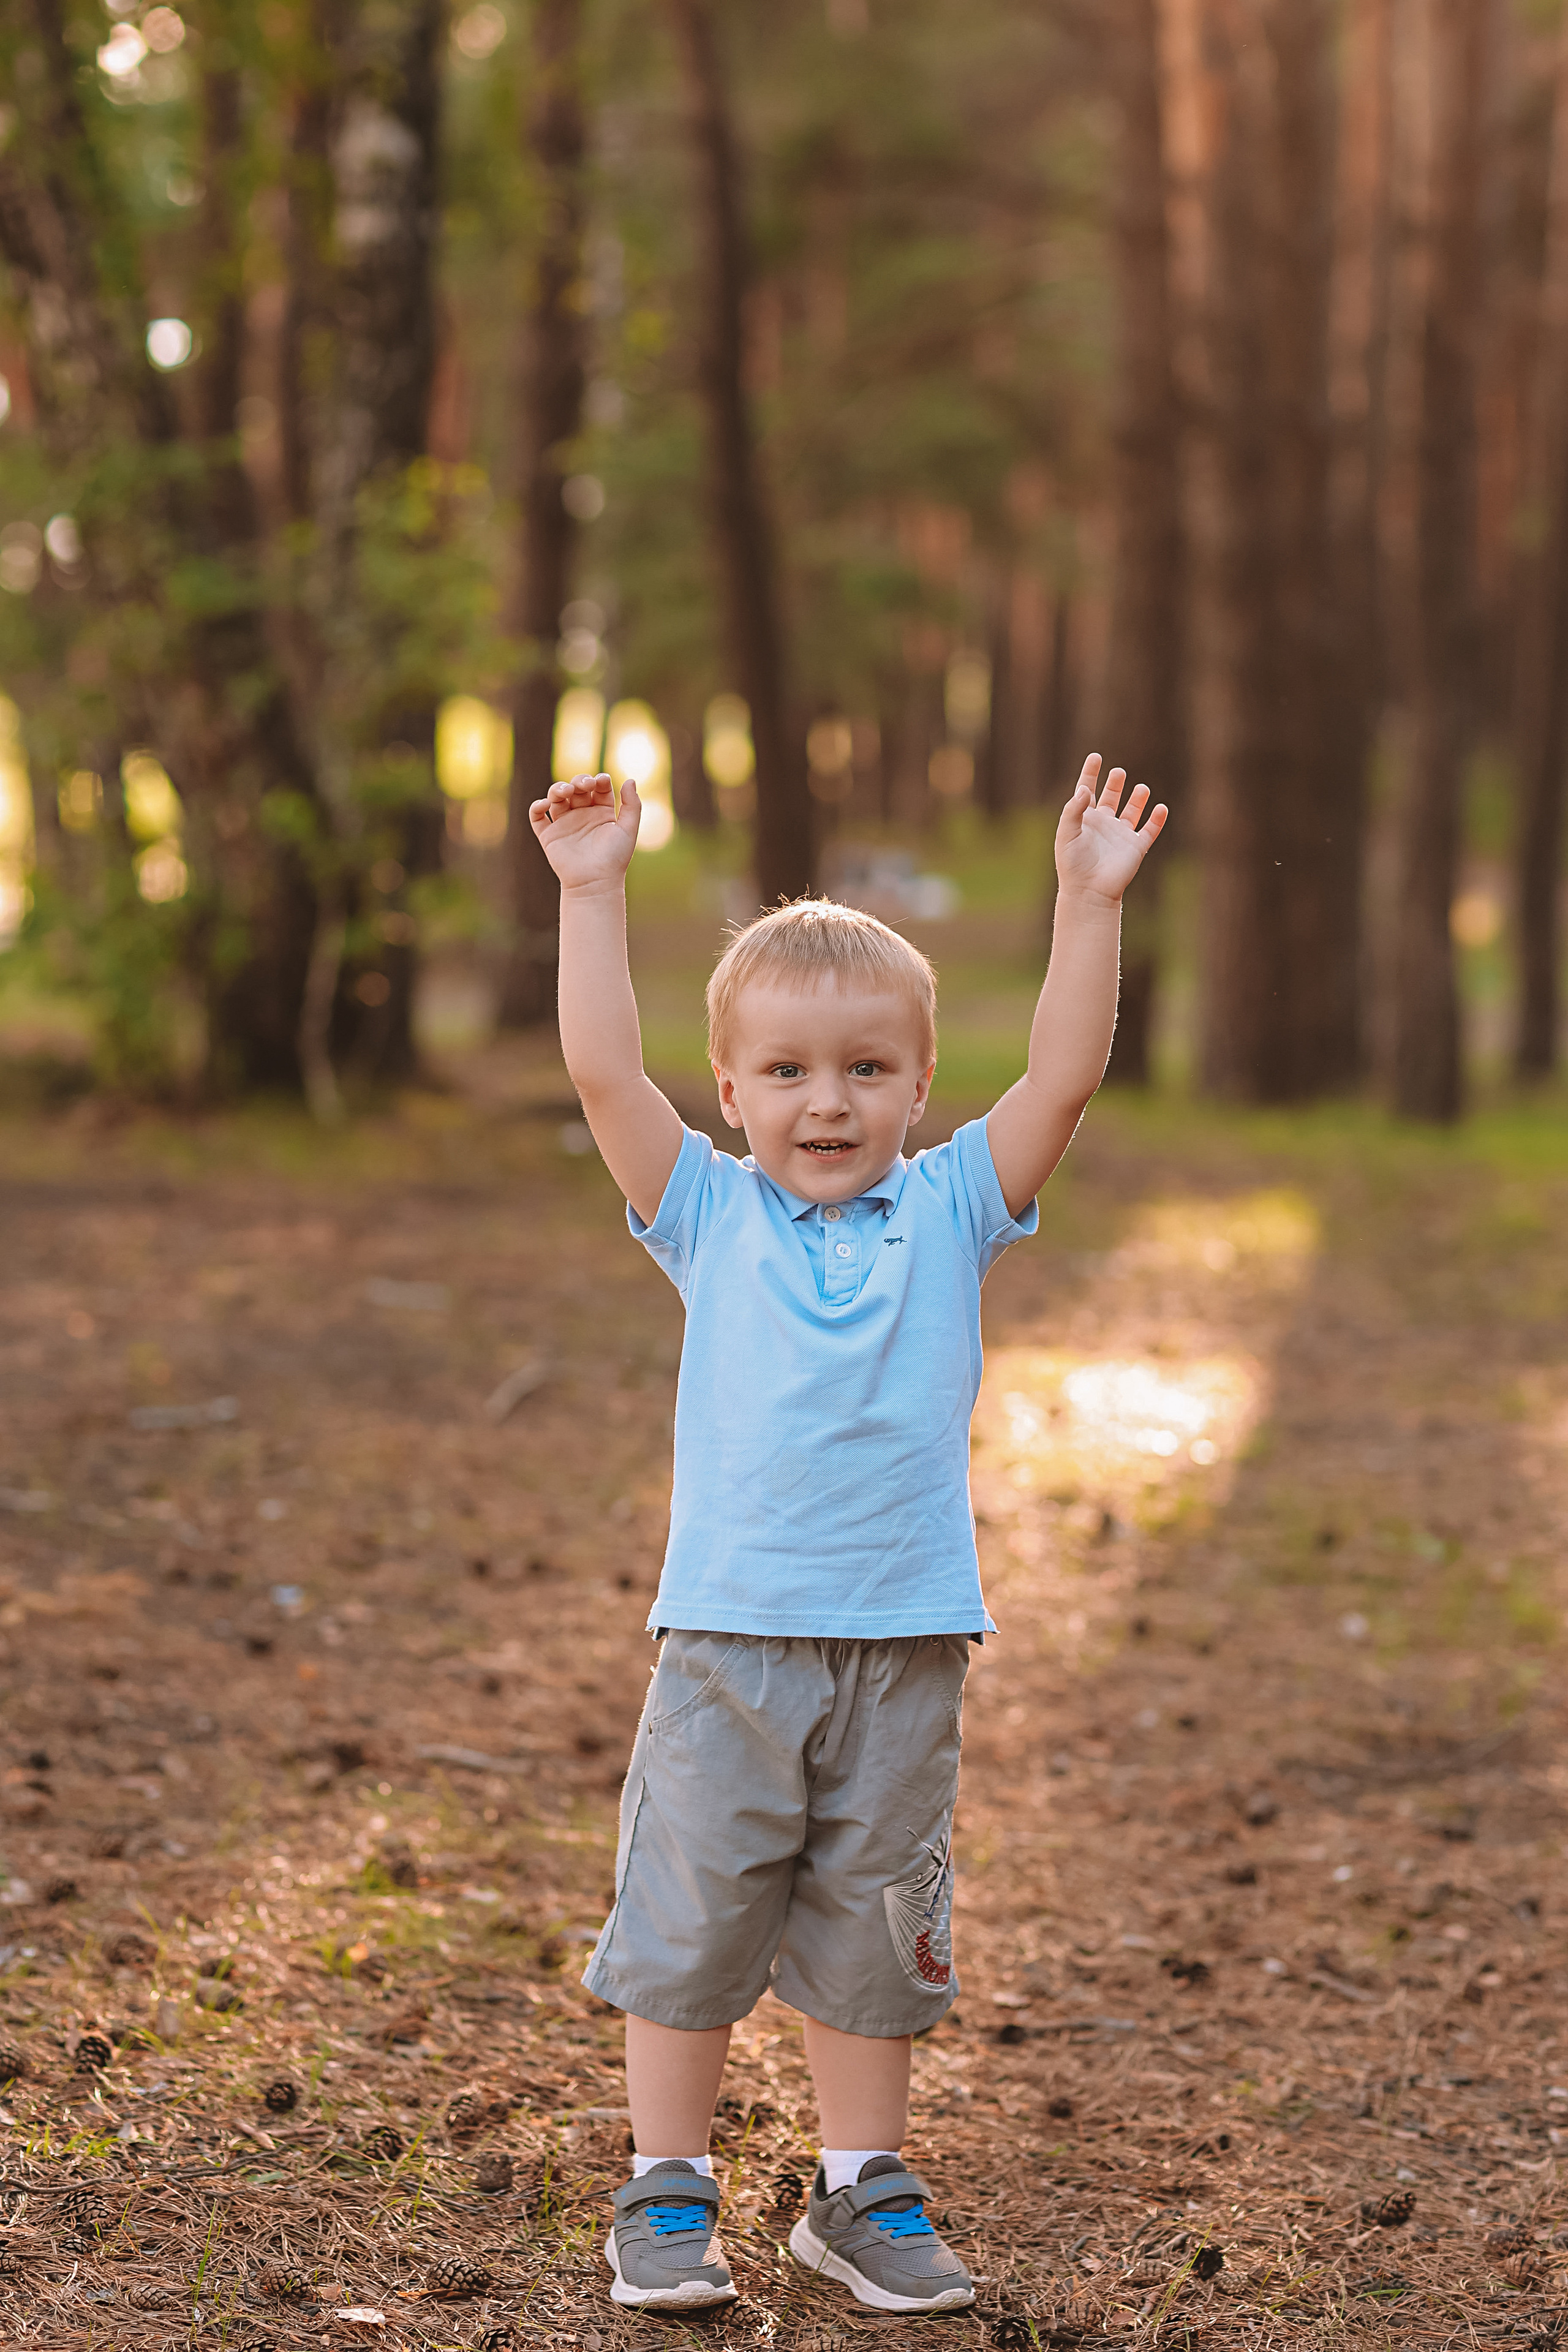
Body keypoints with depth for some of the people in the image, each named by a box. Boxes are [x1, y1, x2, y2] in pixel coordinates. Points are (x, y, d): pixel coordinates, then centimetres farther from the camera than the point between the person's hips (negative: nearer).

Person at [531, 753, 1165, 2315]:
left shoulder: (949, 1213, 4)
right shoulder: (709, 1215, 2)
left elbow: (1063, 1078, -5)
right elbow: (603, 1072, -7)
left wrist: (1090, 902, -11)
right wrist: (593, 894, -11)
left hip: (905, 1648, 1)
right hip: (729, 1641, -1)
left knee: (874, 1925, 12)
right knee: (690, 1916, 4)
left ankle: (860, 2191, 25)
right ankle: (665, 2190, 18)